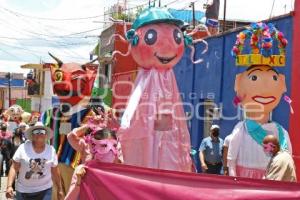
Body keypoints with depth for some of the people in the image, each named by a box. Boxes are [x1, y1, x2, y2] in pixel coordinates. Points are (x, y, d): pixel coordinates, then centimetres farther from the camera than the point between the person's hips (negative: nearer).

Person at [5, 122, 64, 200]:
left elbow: (55, 172, 7)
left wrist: (60, 190, 10)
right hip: (23, 190, 0)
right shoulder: (23, 148, -7)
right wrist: (9, 186, -18)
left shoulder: (51, 150, -1)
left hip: (44, 190, 1)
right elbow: (14, 168, -8)